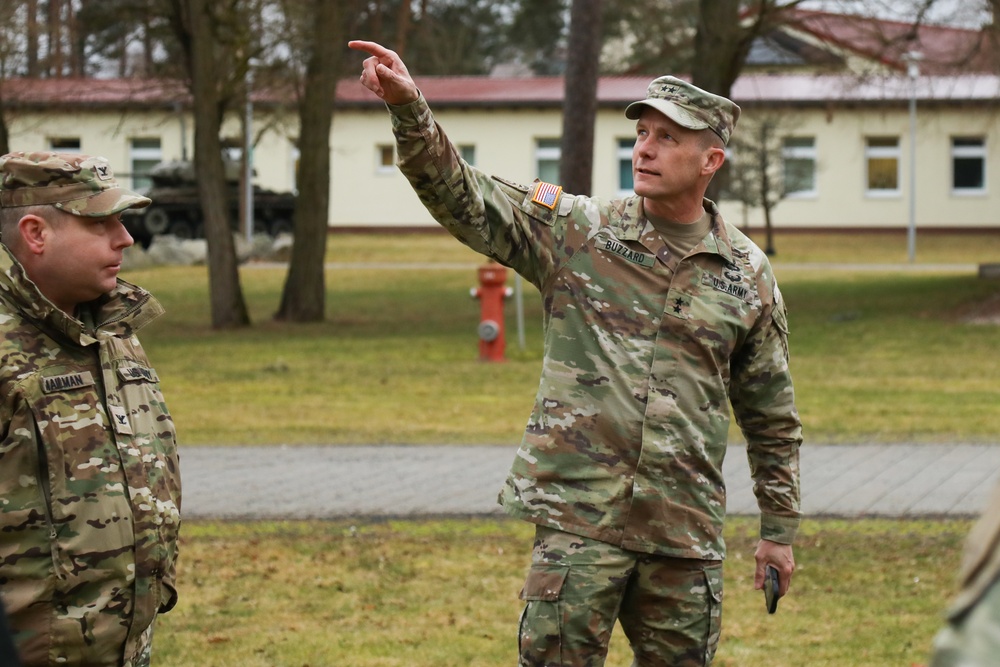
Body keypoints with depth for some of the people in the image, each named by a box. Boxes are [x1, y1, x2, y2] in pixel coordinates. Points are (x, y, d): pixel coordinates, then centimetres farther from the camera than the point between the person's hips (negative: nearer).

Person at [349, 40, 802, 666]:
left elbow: (773, 419, 14)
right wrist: (409, 106, -24)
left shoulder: (748, 274, 7)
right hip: (578, 521, -2)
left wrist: (780, 529, 15)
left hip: (686, 532, 2)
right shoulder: (575, 231, 2)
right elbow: (460, 194, -8)